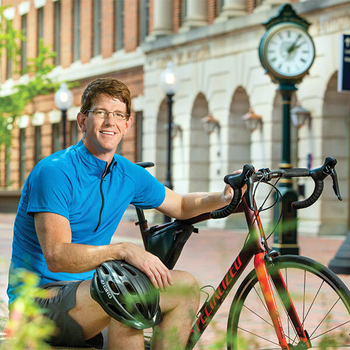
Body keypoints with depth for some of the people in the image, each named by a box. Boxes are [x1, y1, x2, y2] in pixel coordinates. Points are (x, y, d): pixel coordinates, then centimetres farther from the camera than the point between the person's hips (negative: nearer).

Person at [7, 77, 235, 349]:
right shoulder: (54, 172, -17)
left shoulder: (128, 175, 7)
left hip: (90, 289, 8)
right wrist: (124, 250, -40)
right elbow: (56, 256, -27)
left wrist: (223, 199, 2)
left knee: (186, 286, -3)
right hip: (42, 298, -8)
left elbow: (180, 206, 23)